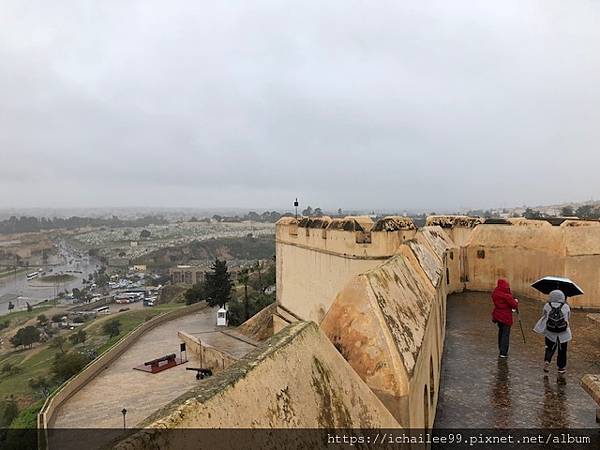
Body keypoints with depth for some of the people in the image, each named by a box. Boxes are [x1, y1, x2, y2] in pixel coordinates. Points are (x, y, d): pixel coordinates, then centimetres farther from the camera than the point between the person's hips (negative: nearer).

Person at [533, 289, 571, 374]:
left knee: (550, 348, 16)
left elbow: (543, 315, 3)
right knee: (562, 350, 15)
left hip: (550, 332, 0)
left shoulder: (547, 306, -7)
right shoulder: (566, 306, -7)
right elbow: (568, 317, 8)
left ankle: (547, 360, -7)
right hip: (563, 334, 0)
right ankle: (561, 367, 24)